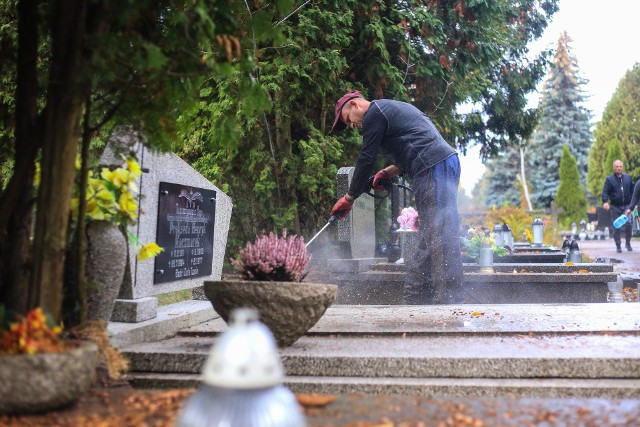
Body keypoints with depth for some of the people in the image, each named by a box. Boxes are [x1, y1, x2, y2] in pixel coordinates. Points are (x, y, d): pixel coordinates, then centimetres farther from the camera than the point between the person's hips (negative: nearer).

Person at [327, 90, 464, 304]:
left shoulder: (374, 113, 0)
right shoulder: (393, 109, 30)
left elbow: (366, 160, -2)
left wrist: (349, 198, 7)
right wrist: (390, 171, 19)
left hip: (434, 168, -10)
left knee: (440, 236, -12)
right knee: (428, 238, 7)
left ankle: (450, 298, -12)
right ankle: (415, 298, 11)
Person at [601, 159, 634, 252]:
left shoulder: (627, 178, 9)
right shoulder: (609, 179, -1)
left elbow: (632, 190, 16)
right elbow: (605, 192, -7)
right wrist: (605, 202, -24)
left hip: (626, 206, 2)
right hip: (615, 207, -2)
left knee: (628, 223, -12)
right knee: (616, 227, 1)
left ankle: (628, 243, 5)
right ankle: (618, 246, 11)